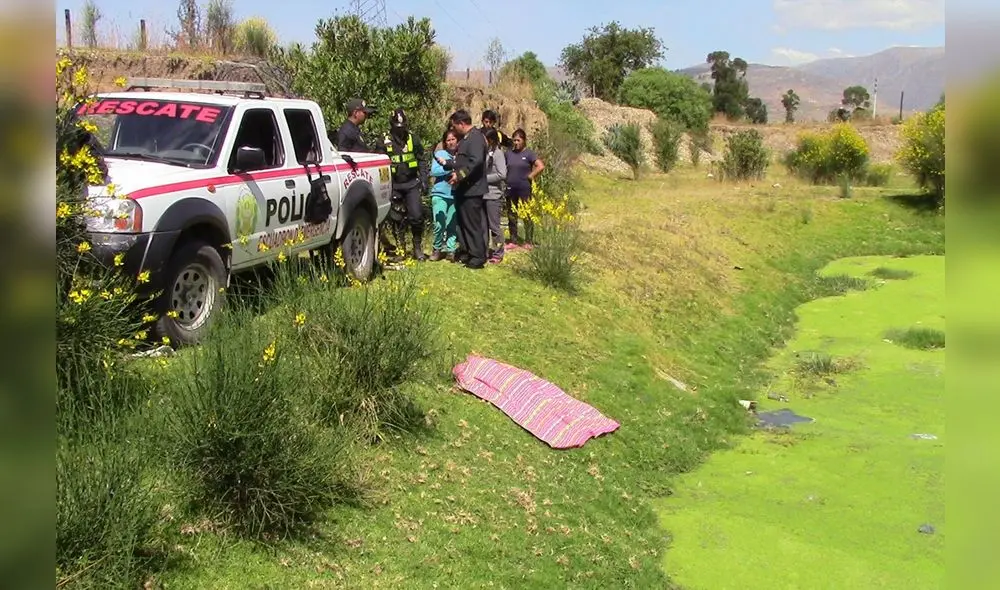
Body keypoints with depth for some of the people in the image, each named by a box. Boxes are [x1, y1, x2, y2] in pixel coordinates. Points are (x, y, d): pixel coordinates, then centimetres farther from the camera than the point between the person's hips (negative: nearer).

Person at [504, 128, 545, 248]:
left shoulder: (529, 154, -5)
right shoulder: (509, 154, 10)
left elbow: (541, 166, -14)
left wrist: (530, 176, -10)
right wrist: (507, 179, 6)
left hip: (524, 189, -6)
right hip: (511, 189, 6)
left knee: (527, 216, -1)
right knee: (511, 216, 9)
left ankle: (529, 242, 3)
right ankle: (513, 241, 18)